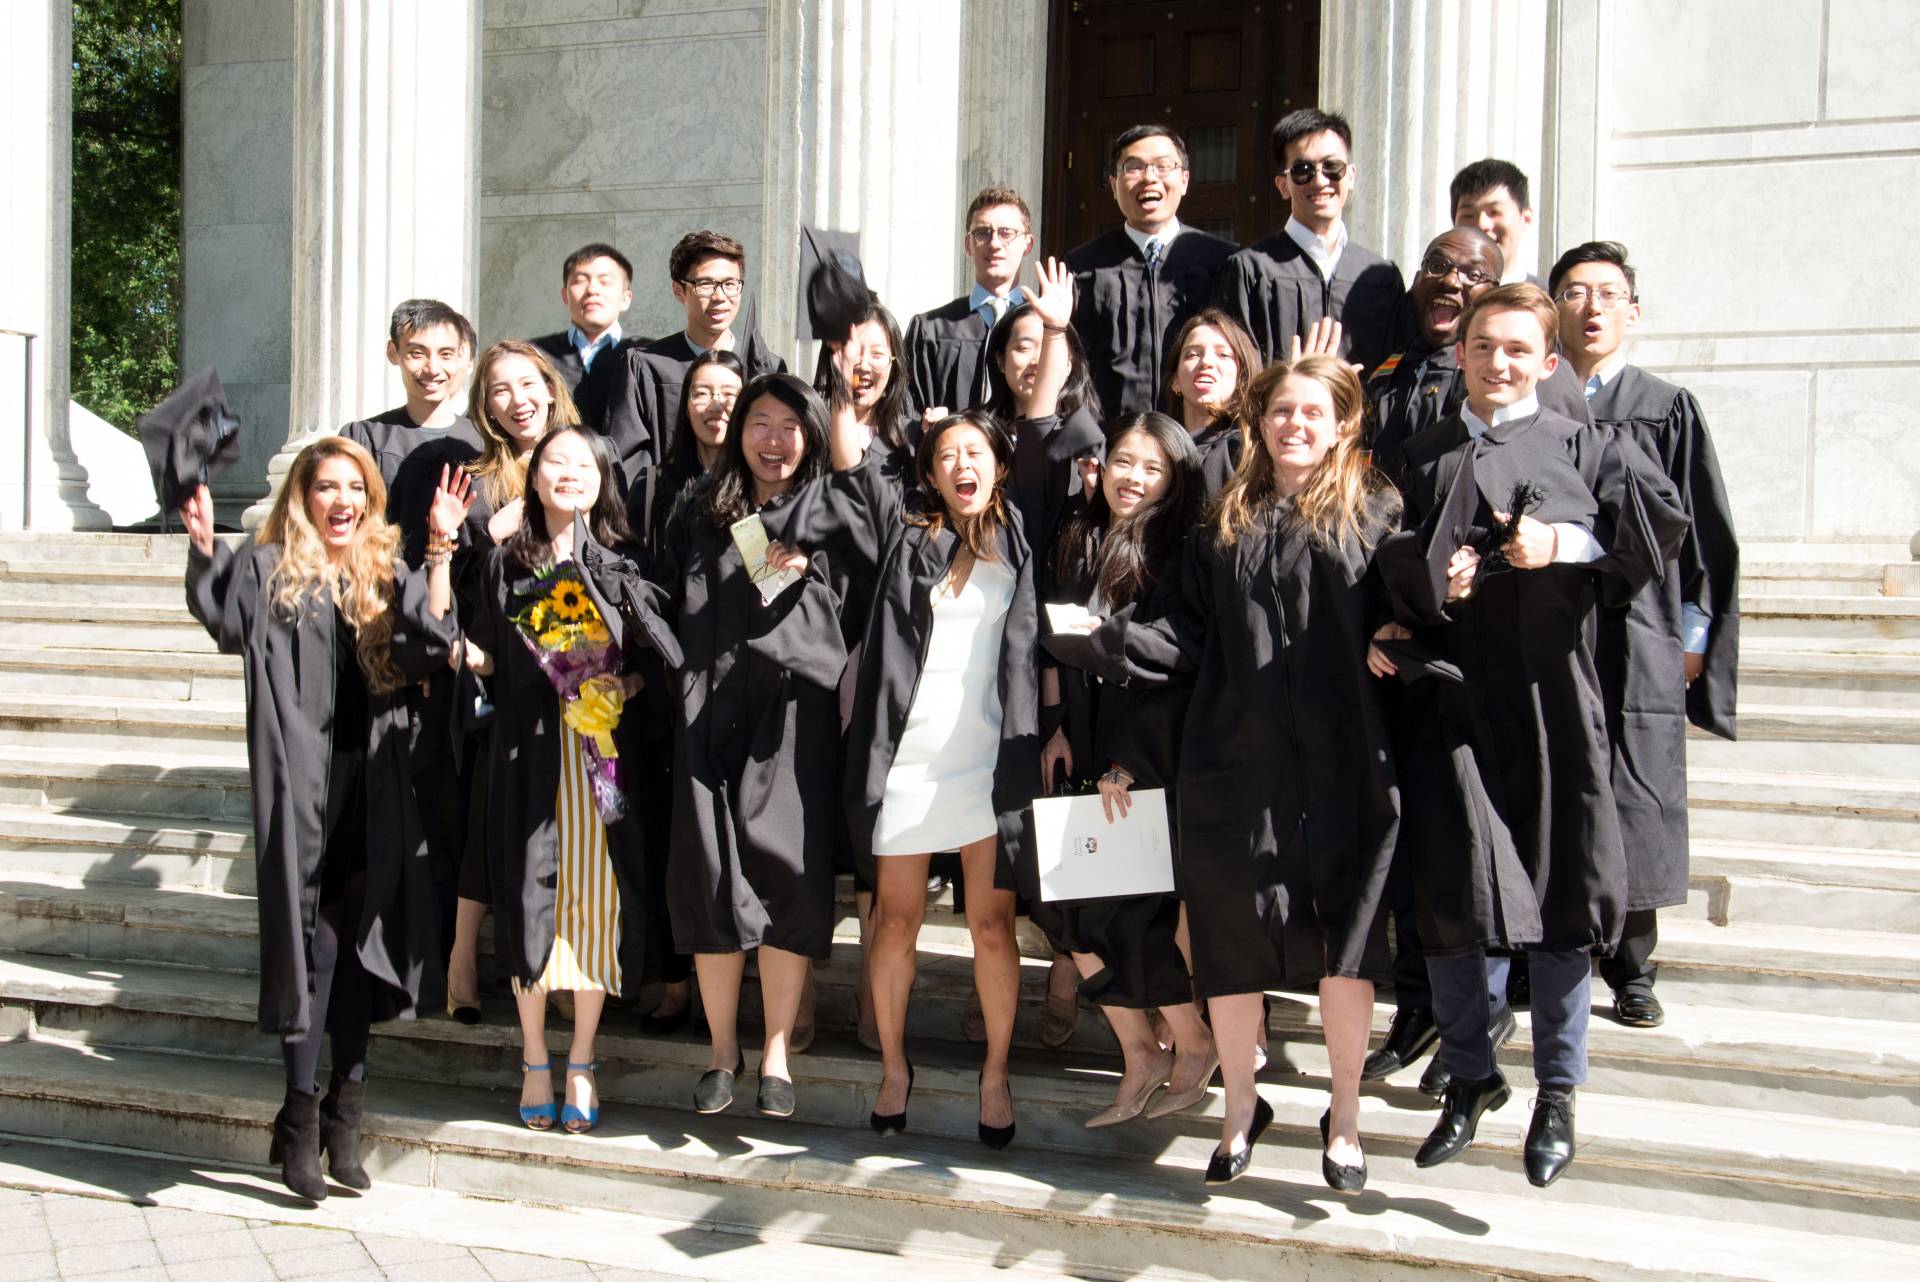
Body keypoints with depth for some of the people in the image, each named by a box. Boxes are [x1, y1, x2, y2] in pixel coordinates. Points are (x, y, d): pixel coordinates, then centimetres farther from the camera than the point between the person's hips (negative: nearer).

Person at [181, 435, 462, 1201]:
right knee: (316, 940, -6)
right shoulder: (270, 569, 5)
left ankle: (343, 1110, 17)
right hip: (302, 782, -3)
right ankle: (300, 1120, 4)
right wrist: (204, 549, -28)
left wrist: (440, 551, -9)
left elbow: (431, 643, -3)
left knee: (360, 940, 6)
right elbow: (223, 615, -13)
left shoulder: (387, 577, 13)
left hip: (373, 784, 4)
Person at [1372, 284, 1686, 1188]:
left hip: (1549, 696, -2)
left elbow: (1665, 515, -4)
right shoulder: (1421, 457, 13)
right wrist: (1418, 589, -9)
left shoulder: (1581, 446, 7)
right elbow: (1386, 565, 12)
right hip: (1450, 696, 2)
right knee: (1448, 893, 1)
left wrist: (1565, 542, -14)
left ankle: (1557, 1093, 16)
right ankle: (1469, 1078, 20)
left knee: (1560, 894, 1)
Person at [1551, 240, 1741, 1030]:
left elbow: (1702, 531, 7)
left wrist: (1693, 639, 1)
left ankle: (1631, 971, 18)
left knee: (1633, 812, 4)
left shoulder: (1669, 411, 7)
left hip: (1635, 644, 0)